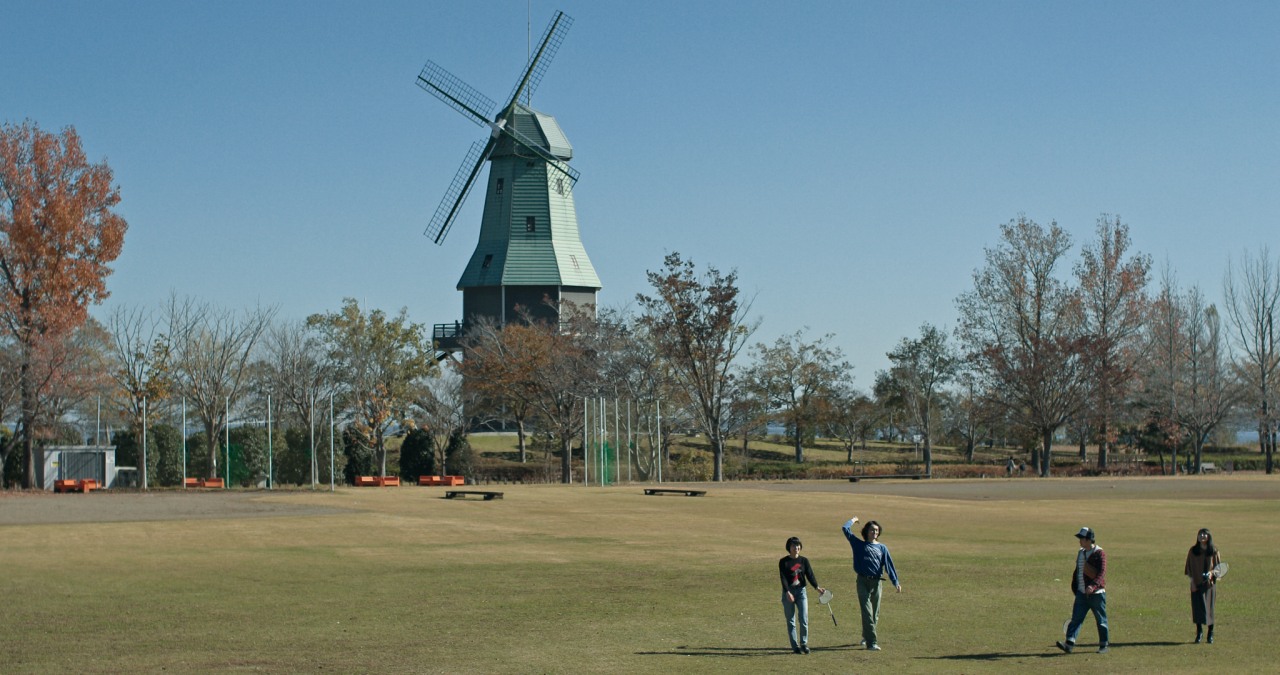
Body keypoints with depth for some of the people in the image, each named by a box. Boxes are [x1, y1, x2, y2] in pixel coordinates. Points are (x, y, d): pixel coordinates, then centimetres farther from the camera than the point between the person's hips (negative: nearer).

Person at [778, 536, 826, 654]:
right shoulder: (784, 562, -2)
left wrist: (817, 587, -18)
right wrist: (788, 592, -25)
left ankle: (804, 643, 8)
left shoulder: (804, 560, 7)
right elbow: (783, 578, -12)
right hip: (788, 592, -2)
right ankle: (795, 646, 8)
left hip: (801, 591, 2)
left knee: (804, 619, -7)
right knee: (791, 621, 2)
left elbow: (810, 575, -2)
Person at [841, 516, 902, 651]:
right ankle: (871, 642, -14)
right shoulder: (859, 545, 6)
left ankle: (866, 636, 32)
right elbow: (846, 529, 2)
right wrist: (852, 521, 20)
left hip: (877, 582, 3)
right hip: (863, 582, -3)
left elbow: (889, 564, 5)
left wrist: (895, 582, -5)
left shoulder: (882, 548, 12)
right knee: (867, 613, -10)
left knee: (875, 613, 11)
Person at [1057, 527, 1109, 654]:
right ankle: (1069, 643, -14)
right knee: (1076, 618, -6)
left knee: (1101, 620, 5)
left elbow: (1102, 573, -20)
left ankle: (1103, 645, 16)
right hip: (1081, 593, 6)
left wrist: (1093, 586, -34)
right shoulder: (1080, 553, 14)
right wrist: (1075, 589, 17)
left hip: (1097, 594, -6)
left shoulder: (1100, 553, -9)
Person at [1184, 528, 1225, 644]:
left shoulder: (1214, 551, 0)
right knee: (1197, 608, -2)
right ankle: (1198, 633, 9)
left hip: (1209, 583, -1)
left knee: (1209, 608, 1)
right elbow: (1189, 568, 7)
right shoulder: (1193, 551, 4)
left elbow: (1219, 567, 2)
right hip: (1196, 583, 1)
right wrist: (1192, 580, -4)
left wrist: (1212, 573, -18)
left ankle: (1210, 634, 12)